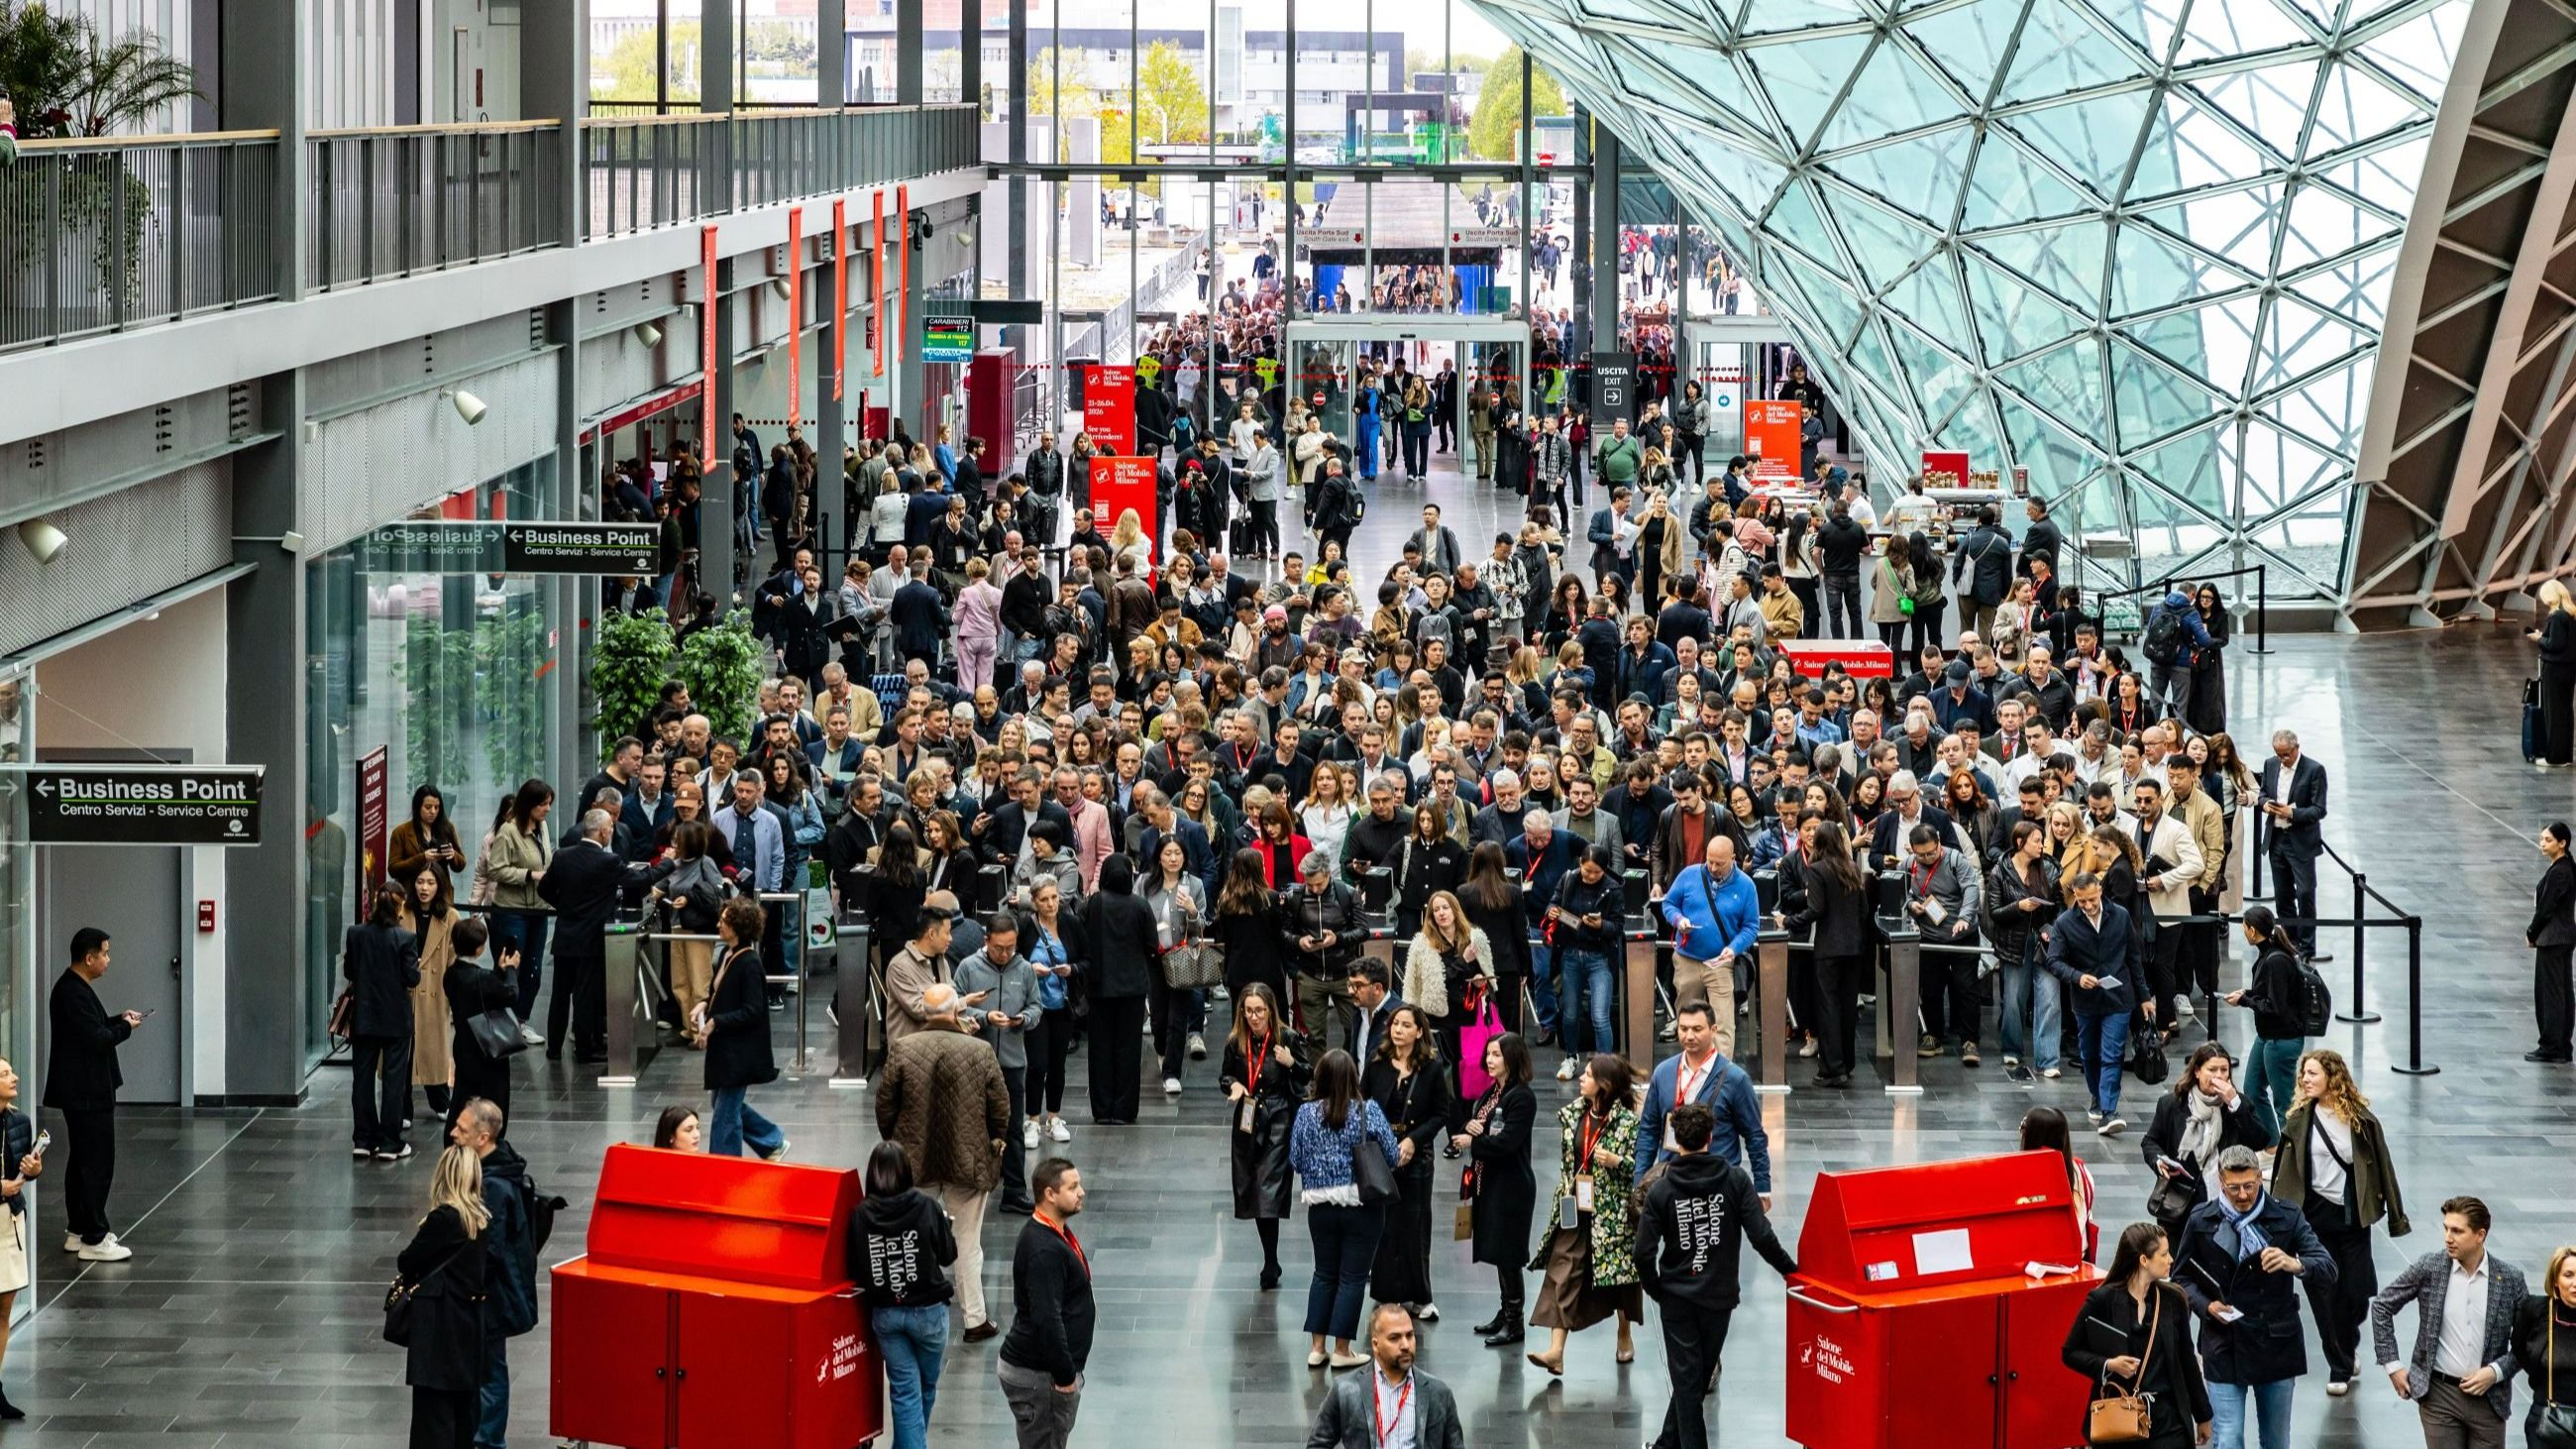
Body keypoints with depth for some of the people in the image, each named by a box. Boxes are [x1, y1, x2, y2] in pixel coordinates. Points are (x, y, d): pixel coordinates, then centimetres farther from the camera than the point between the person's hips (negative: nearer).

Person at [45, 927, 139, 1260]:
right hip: (86, 1092, -11)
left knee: (83, 1160, 17)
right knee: (97, 1163, -8)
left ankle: (78, 1231, 24)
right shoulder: (73, 993, -21)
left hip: (81, 1091, 11)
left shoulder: (74, 987, 11)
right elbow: (96, 1039, -24)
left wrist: (118, 1020, 7)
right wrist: (125, 1028, -9)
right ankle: (94, 1240, -6)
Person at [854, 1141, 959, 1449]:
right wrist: (944, 1223, 13)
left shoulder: (861, 1214, -10)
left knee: (904, 1389, 6)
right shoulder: (926, 1207, -14)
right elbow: (948, 1255, -4)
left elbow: (855, 1267, -5)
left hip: (884, 1313, 1)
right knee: (926, 1386, 19)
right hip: (927, 1309, -1)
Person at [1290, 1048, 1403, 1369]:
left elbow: (1294, 1160, 1)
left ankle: (1316, 1346, 16)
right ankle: (1341, 1350, 9)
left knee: (1324, 1272, 17)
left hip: (1320, 1207, 3)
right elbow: (1392, 1156, -7)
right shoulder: (1368, 1111, -12)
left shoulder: (1306, 1113, -6)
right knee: (1352, 1276, 6)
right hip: (1362, 1208, -3)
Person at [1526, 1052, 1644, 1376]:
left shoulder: (1627, 1121, -11)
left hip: (1612, 1212, -4)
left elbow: (1641, 1166, -7)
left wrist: (1616, 1161, -23)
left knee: (1619, 1275, 10)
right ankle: (1555, 1351, -12)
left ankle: (1625, 1336, 34)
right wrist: (1564, 1196, 15)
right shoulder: (1571, 1114, 5)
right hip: (1574, 1210, 4)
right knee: (1562, 1275, -6)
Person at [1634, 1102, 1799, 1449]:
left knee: (1686, 1381, 5)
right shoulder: (1735, 1180, -9)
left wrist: (1656, 1290, 5)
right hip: (1720, 1296, 1)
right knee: (1698, 1378, 16)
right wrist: (1790, 1269, 1)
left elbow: (1644, 1253, -12)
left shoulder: (1660, 1191, -9)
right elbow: (1761, 1236, -14)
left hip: (1677, 1299, -1)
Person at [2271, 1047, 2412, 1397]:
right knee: (2323, 1293, 1)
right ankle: (2339, 1368, 14)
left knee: (2358, 1291, 2)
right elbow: (2284, 1170, 2)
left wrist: (2396, 1216, 2)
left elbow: (2382, 1167, 1)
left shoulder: (2361, 1120, -4)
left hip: (2352, 1216, -1)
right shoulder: (2299, 1119, -1)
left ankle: (2348, 1342, 35)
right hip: (2314, 1217, 1)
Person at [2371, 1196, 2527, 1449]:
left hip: (2488, 1396, 1)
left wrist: (2496, 1371, -10)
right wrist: (2392, 1365, 3)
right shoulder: (2429, 1268, -4)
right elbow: (2382, 1306, 6)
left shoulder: (2510, 1278, -3)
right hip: (2439, 1393, -1)